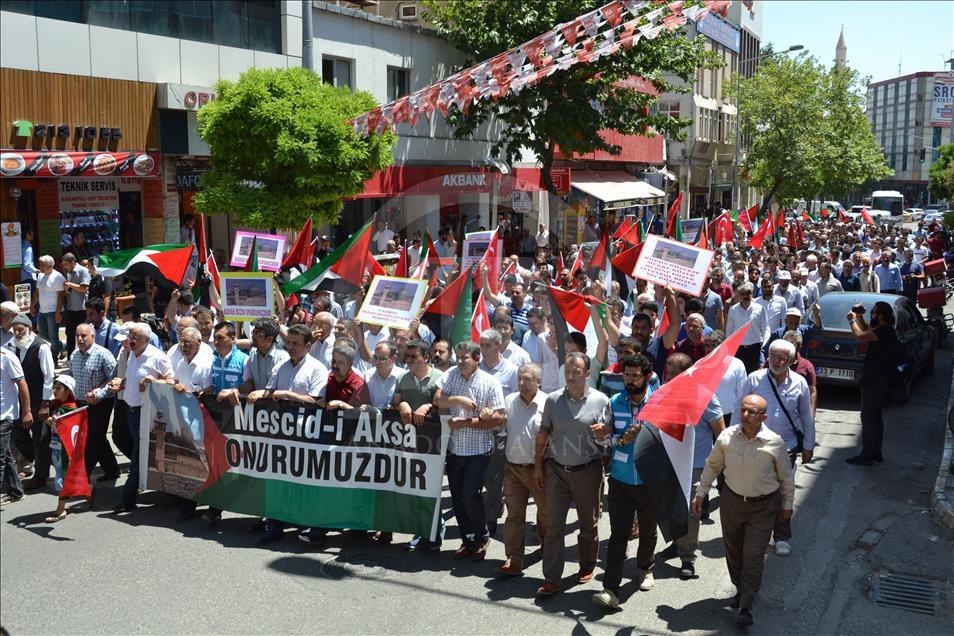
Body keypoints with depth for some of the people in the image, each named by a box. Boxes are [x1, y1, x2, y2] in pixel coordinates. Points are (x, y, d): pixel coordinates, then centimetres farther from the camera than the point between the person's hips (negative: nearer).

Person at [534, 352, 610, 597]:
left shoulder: (601, 400, -6)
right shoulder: (553, 400, 1)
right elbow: (543, 434, 9)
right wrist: (538, 465, 8)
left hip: (587, 470, -1)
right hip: (556, 469, 1)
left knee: (588, 523, 14)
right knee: (554, 525, 0)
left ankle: (587, 565, 35)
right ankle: (551, 579, 5)